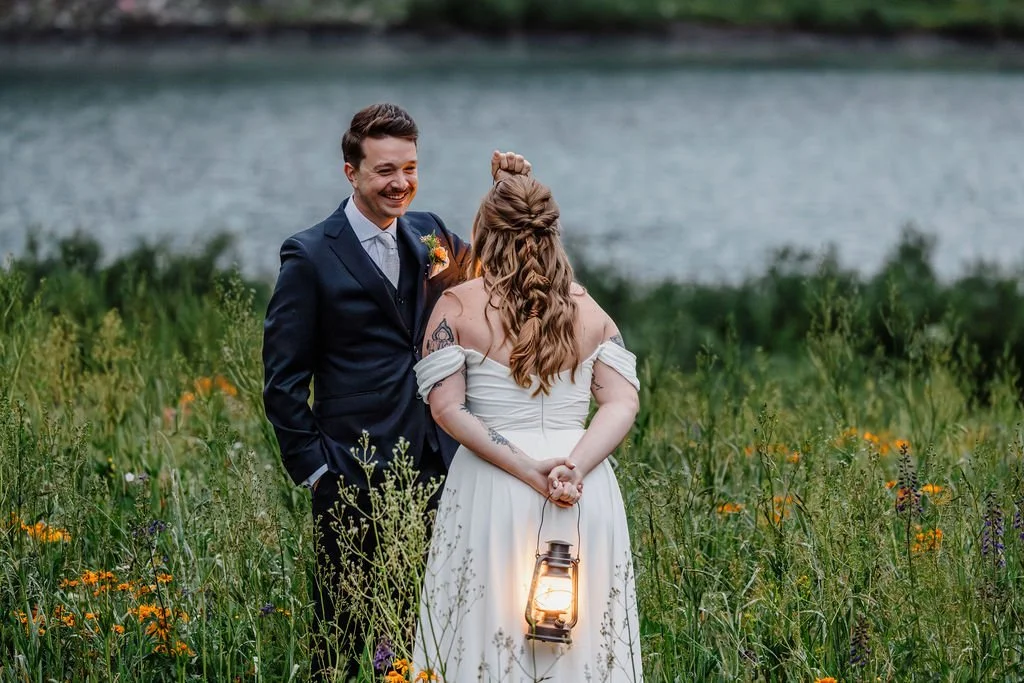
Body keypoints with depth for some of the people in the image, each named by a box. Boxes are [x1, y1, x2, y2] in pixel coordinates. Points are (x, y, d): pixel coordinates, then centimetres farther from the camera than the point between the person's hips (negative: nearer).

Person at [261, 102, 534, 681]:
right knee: (344, 634, 6)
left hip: (438, 470, 5)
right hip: (354, 479, -5)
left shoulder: (429, 235, 9)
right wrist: (313, 467, -8)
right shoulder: (311, 256, -6)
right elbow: (283, 378, -4)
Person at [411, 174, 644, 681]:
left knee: (489, 636, 4)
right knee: (581, 641, 9)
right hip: (585, 497, 3)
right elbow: (623, 403, -1)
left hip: (493, 488, -3)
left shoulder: (457, 306, 1)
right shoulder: (587, 309, 9)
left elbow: (447, 408, -8)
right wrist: (575, 467, -13)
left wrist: (529, 469, -13)